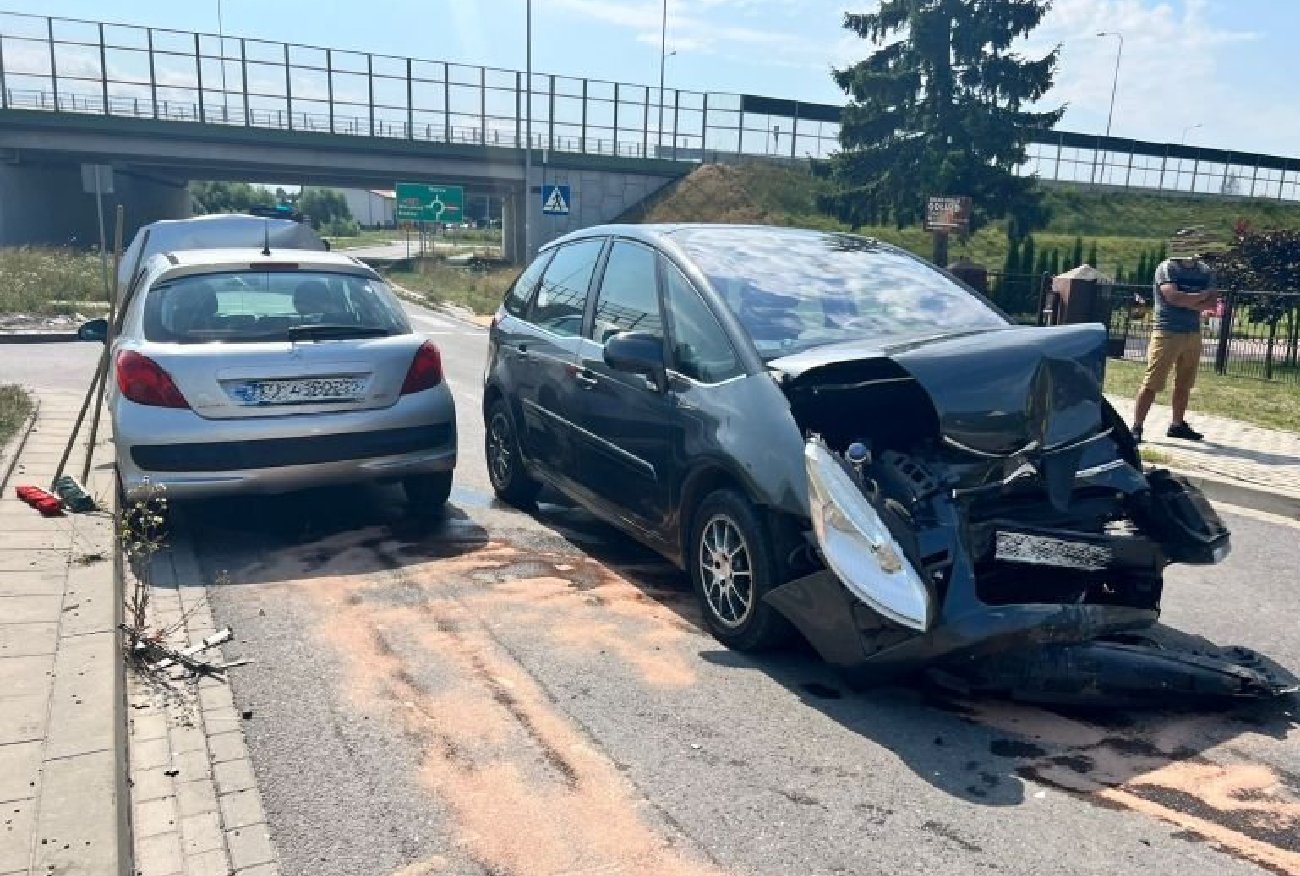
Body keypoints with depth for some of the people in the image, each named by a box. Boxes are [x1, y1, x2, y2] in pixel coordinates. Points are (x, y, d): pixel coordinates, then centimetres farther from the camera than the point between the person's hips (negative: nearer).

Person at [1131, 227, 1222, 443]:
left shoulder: (1205, 272, 9)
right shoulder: (1166, 268, -8)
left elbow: (1212, 304, 0)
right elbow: (1174, 297, -21)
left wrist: (1187, 301, -15)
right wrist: (1203, 295, -9)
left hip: (1193, 334, 6)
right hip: (1167, 333, -6)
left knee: (1184, 384, 13)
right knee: (1152, 383, -8)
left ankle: (1178, 424, 25)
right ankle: (1137, 427, -7)